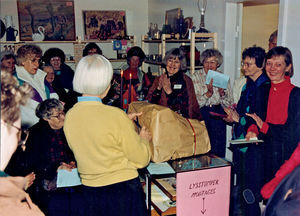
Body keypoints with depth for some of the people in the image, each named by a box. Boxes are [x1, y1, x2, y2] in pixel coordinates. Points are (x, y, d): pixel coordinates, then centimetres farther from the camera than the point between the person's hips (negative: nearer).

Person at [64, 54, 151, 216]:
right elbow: (141, 160, -14)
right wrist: (143, 139, 6)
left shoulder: (69, 116, -4)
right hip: (123, 189, -5)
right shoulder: (114, 115, -22)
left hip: (89, 191, 6)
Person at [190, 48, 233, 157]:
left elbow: (229, 104, 6)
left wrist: (222, 94, -12)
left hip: (218, 115, 2)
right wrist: (209, 93, -19)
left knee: (218, 151, 1)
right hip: (200, 115, -2)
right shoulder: (195, 77, 1)